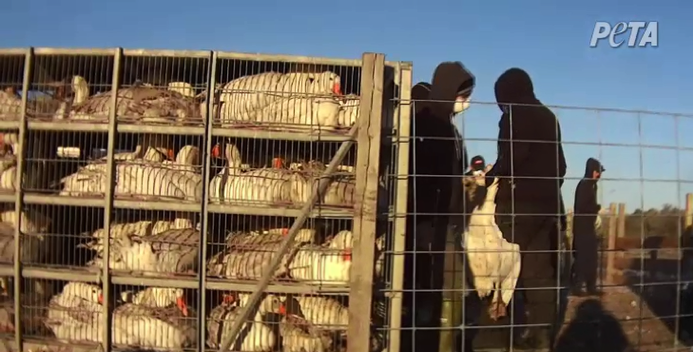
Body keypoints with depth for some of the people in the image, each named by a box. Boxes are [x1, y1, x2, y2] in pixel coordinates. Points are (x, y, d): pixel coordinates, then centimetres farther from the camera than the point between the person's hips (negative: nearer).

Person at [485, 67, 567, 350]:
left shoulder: (514, 116, -4)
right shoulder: (548, 117, 19)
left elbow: (510, 157, -14)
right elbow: (559, 164, 18)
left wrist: (490, 177, 1)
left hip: (520, 201, -8)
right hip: (547, 201, 8)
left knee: (521, 268, -2)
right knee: (543, 268, 9)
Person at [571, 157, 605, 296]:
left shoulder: (590, 185, 13)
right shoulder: (584, 185, -15)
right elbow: (581, 206, -22)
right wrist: (598, 208, -11)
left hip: (588, 227, 9)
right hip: (582, 227, -9)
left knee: (590, 258, 12)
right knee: (582, 258, -6)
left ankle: (591, 288, 19)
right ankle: (577, 288, 1)